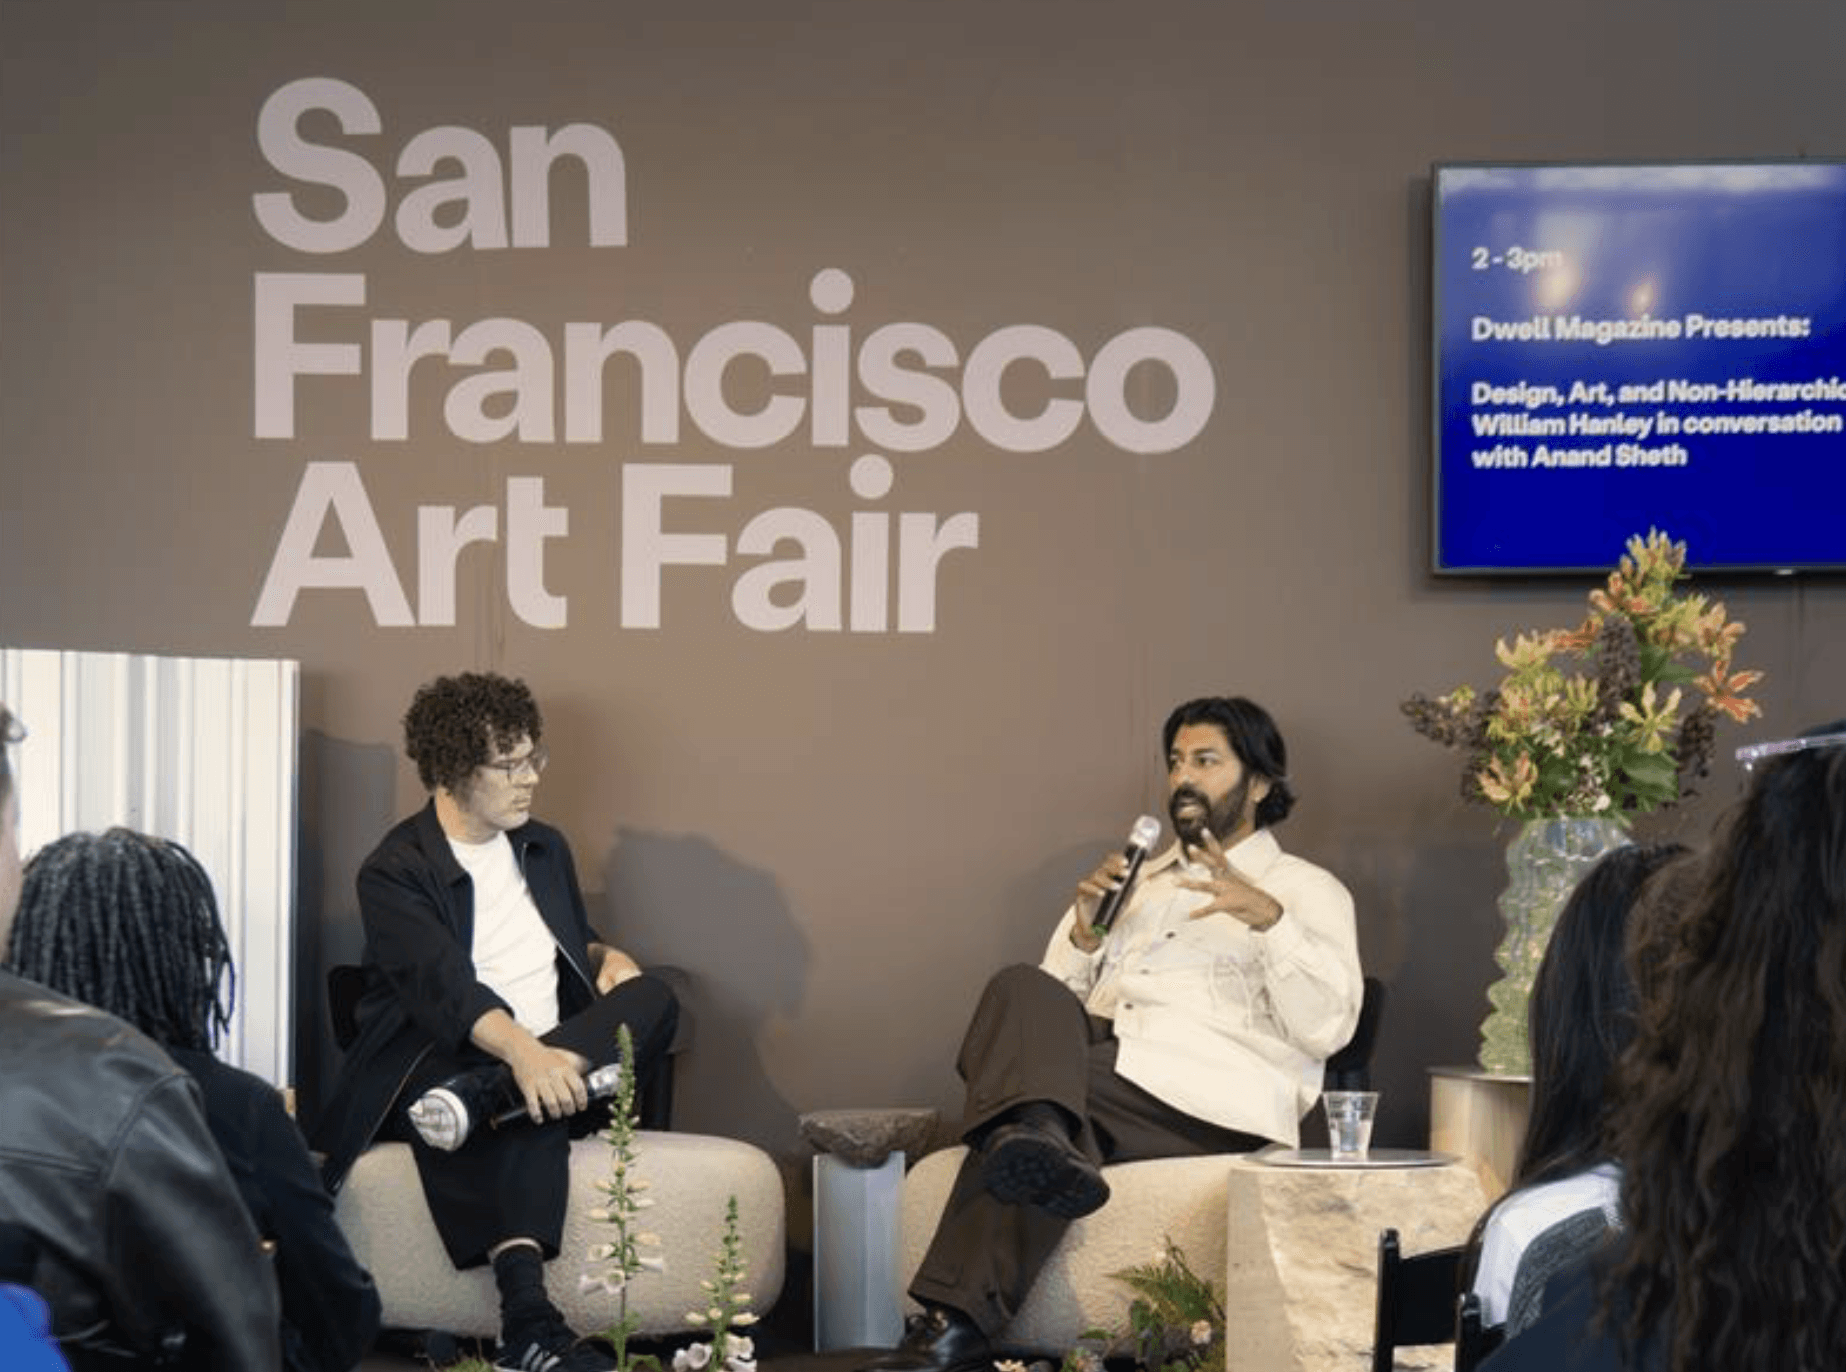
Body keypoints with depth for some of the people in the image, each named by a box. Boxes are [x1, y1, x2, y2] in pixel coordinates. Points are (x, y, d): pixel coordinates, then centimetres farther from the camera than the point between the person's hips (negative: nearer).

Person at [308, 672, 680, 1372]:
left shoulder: (545, 849, 20)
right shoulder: (394, 872, -3)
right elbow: (445, 987, -19)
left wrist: (609, 957, 8)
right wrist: (524, 1053, -37)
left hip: (553, 1063, 6)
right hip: (437, 1064, -6)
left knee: (652, 997, -22)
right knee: (528, 1119, -39)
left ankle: (478, 1099, -36)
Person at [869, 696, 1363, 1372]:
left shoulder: (1307, 890, 17)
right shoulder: (1137, 880, 33)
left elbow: (1324, 1028, -3)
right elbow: (1054, 1005, 25)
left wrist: (1269, 919, -15)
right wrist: (1084, 937, 6)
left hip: (1211, 1093, -5)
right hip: (1101, 1057, 5)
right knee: (1022, 991, -28)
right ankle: (1041, 1140, -54)